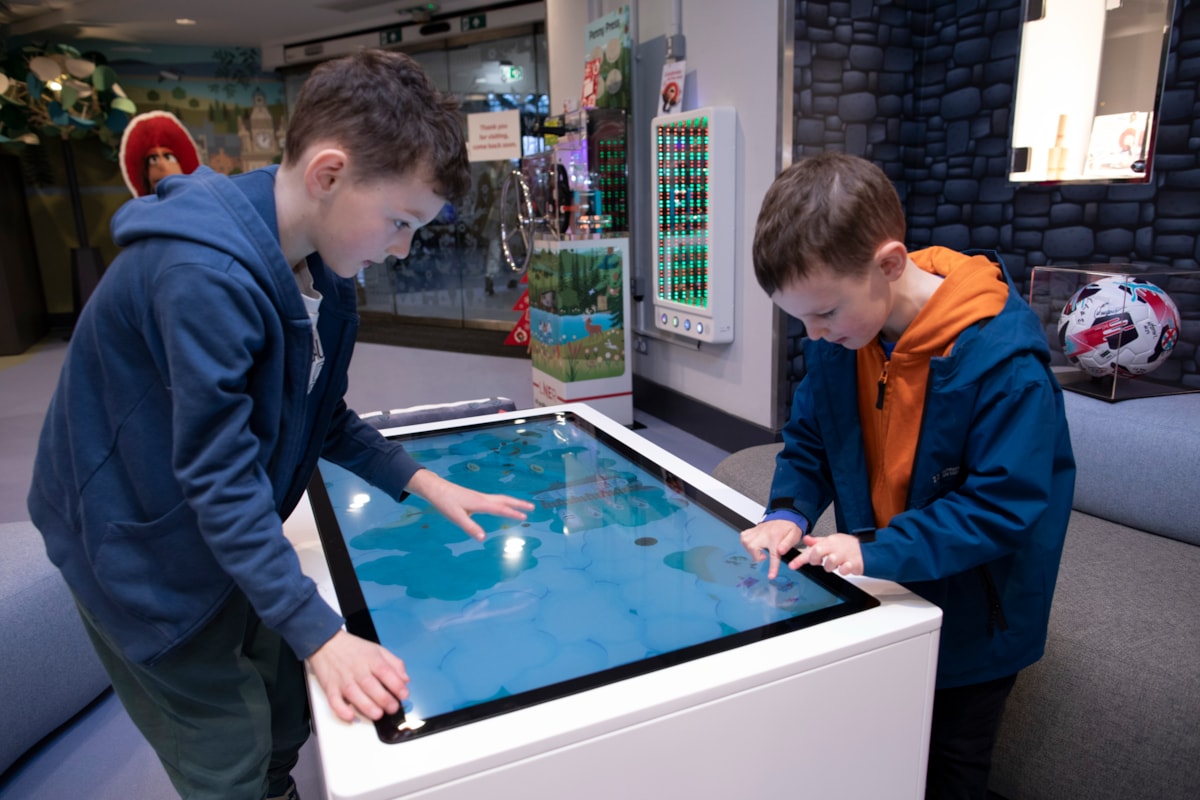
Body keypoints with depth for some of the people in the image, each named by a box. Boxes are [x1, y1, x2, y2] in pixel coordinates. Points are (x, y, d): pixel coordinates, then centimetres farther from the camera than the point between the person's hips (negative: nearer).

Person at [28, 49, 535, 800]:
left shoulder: (320, 270, -4)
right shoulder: (206, 272, -33)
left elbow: (323, 418, 4)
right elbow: (219, 475, -32)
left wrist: (421, 481, -6)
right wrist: (318, 631, -30)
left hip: (230, 534, 8)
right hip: (139, 547, -7)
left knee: (290, 709, 19)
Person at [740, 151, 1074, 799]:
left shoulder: (1003, 358, -30)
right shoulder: (837, 337, -11)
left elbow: (1005, 504, -27)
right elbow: (809, 436, 1)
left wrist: (879, 551, -33)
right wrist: (789, 511, -17)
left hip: (971, 621, -5)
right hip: (876, 599, 5)